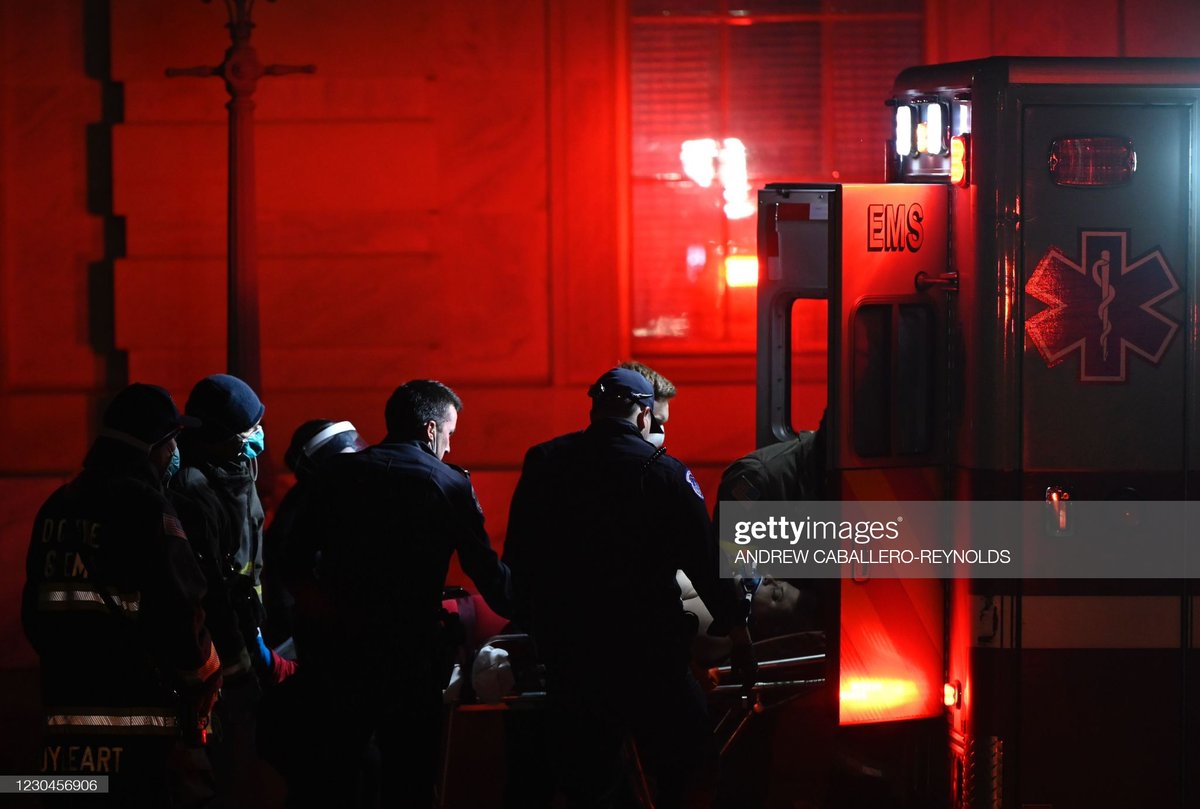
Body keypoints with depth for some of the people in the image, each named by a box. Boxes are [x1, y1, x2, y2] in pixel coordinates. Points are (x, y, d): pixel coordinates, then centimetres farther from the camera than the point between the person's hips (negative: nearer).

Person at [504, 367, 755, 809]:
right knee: (684, 770, 8)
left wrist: (533, 624, 17)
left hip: (567, 650, 4)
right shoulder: (664, 473, -8)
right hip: (648, 648, -4)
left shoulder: (543, 463, 3)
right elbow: (705, 559, -6)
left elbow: (517, 557, 8)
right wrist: (735, 626, 5)